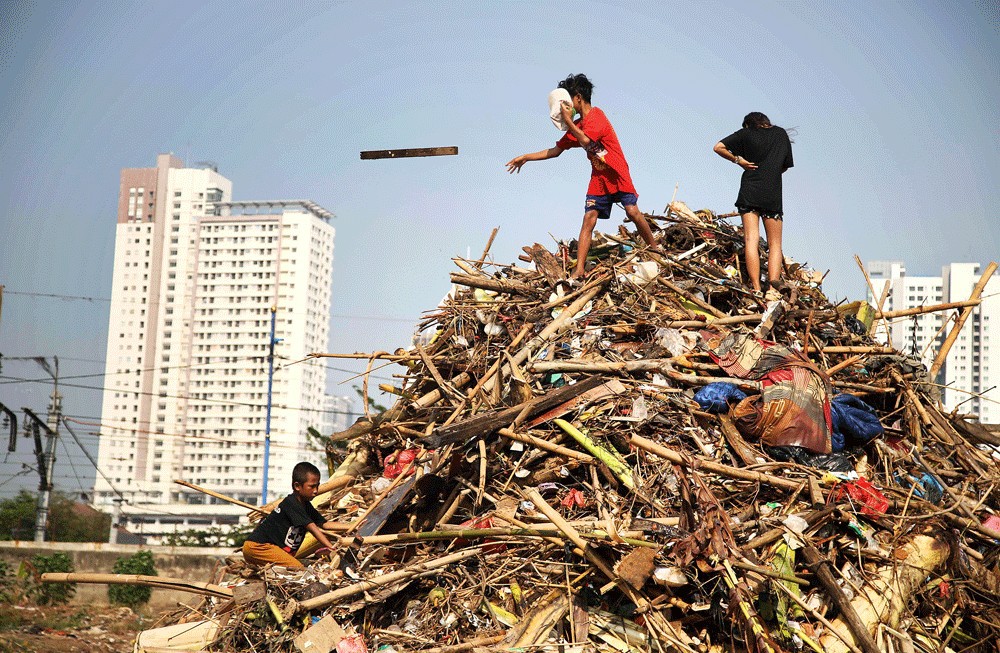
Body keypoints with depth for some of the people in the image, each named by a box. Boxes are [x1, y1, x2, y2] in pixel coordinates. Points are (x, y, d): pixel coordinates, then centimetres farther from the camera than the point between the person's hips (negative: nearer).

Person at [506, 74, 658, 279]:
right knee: (589, 219, -5)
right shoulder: (576, 126, 11)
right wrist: (525, 157, 13)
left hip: (617, 175, -6)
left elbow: (586, 140, -25)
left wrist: (568, 121, -16)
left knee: (633, 211, -16)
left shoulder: (596, 115, -11)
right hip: (598, 178, 6)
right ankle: (579, 269, -12)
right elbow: (555, 151, 16)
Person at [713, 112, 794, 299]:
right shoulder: (781, 134, 13)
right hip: (773, 194, 1)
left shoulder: (746, 134, 6)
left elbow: (718, 147, -2)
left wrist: (738, 160, 7)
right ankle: (773, 289, -13)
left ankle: (756, 289, -16)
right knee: (774, 244, 4)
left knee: (751, 240, -5)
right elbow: (786, 166, 19)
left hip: (749, 192, -1)